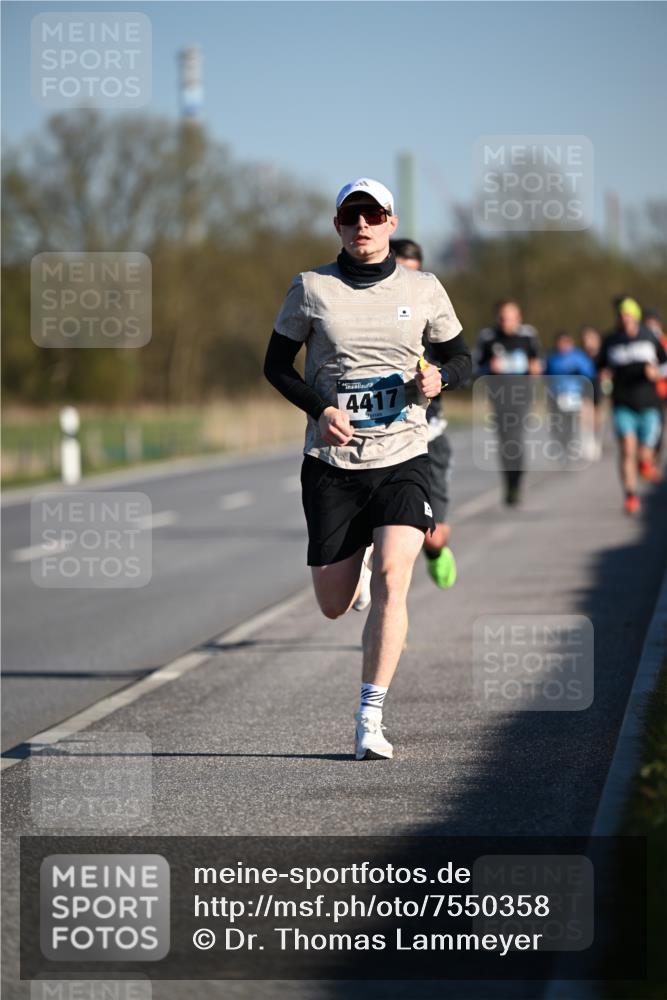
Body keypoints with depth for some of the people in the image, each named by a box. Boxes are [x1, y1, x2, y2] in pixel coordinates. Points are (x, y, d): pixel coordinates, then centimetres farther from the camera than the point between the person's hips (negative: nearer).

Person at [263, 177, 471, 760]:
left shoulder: (424, 290, 5)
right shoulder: (311, 288, 1)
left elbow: (461, 358, 16)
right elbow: (276, 364, 7)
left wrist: (440, 378, -8)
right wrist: (321, 409, -10)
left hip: (403, 457, 0)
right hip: (331, 463, 0)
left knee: (391, 578, -20)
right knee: (333, 606, 4)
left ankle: (370, 722, -14)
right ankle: (344, 568, 45)